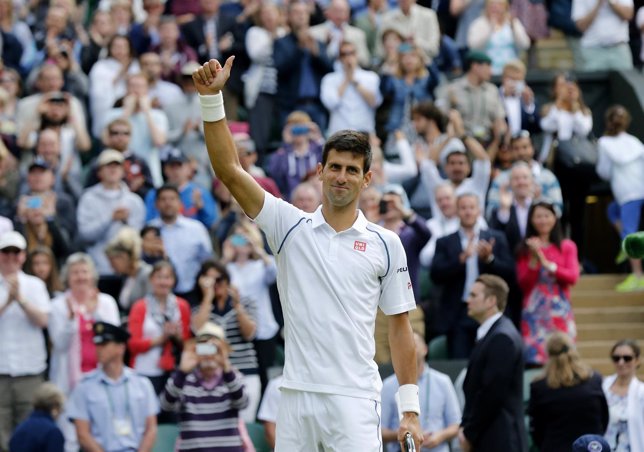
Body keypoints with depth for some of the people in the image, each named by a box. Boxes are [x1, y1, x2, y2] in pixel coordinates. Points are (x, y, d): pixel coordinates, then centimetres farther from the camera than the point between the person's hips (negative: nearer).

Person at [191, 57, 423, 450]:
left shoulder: (386, 244, 6)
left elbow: (400, 328, 8)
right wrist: (211, 97, -12)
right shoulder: (291, 227, 7)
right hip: (297, 398, 2)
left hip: (354, 400, -2)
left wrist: (411, 408, 3)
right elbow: (230, 171, -1)